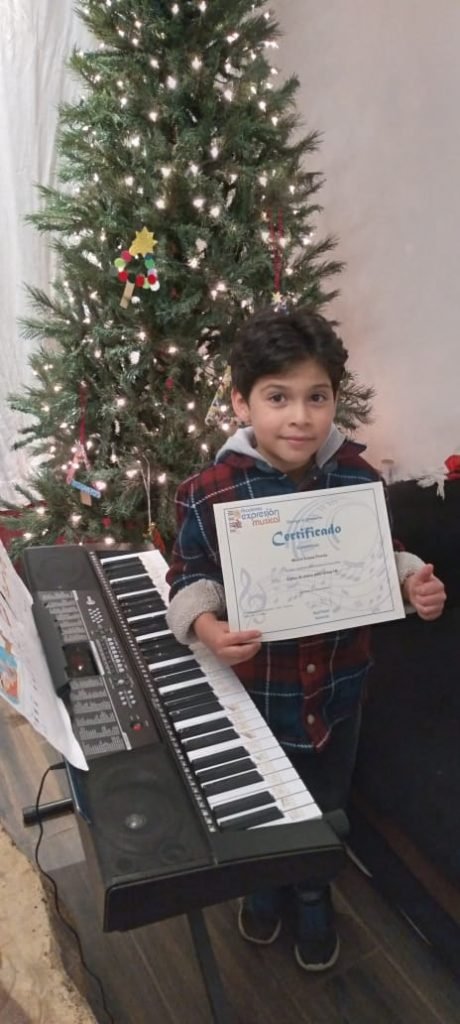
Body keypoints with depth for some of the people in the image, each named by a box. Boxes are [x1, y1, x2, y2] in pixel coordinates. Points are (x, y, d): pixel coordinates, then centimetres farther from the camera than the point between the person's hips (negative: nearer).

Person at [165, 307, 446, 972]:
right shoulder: (210, 494, -21)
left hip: (339, 684, 2)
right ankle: (264, 885, 57)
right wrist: (205, 624, -26)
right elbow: (190, 576, -8)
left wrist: (413, 581, -15)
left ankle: (313, 897, 55)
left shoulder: (357, 478, -12)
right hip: (254, 687, -2)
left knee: (325, 807, 24)